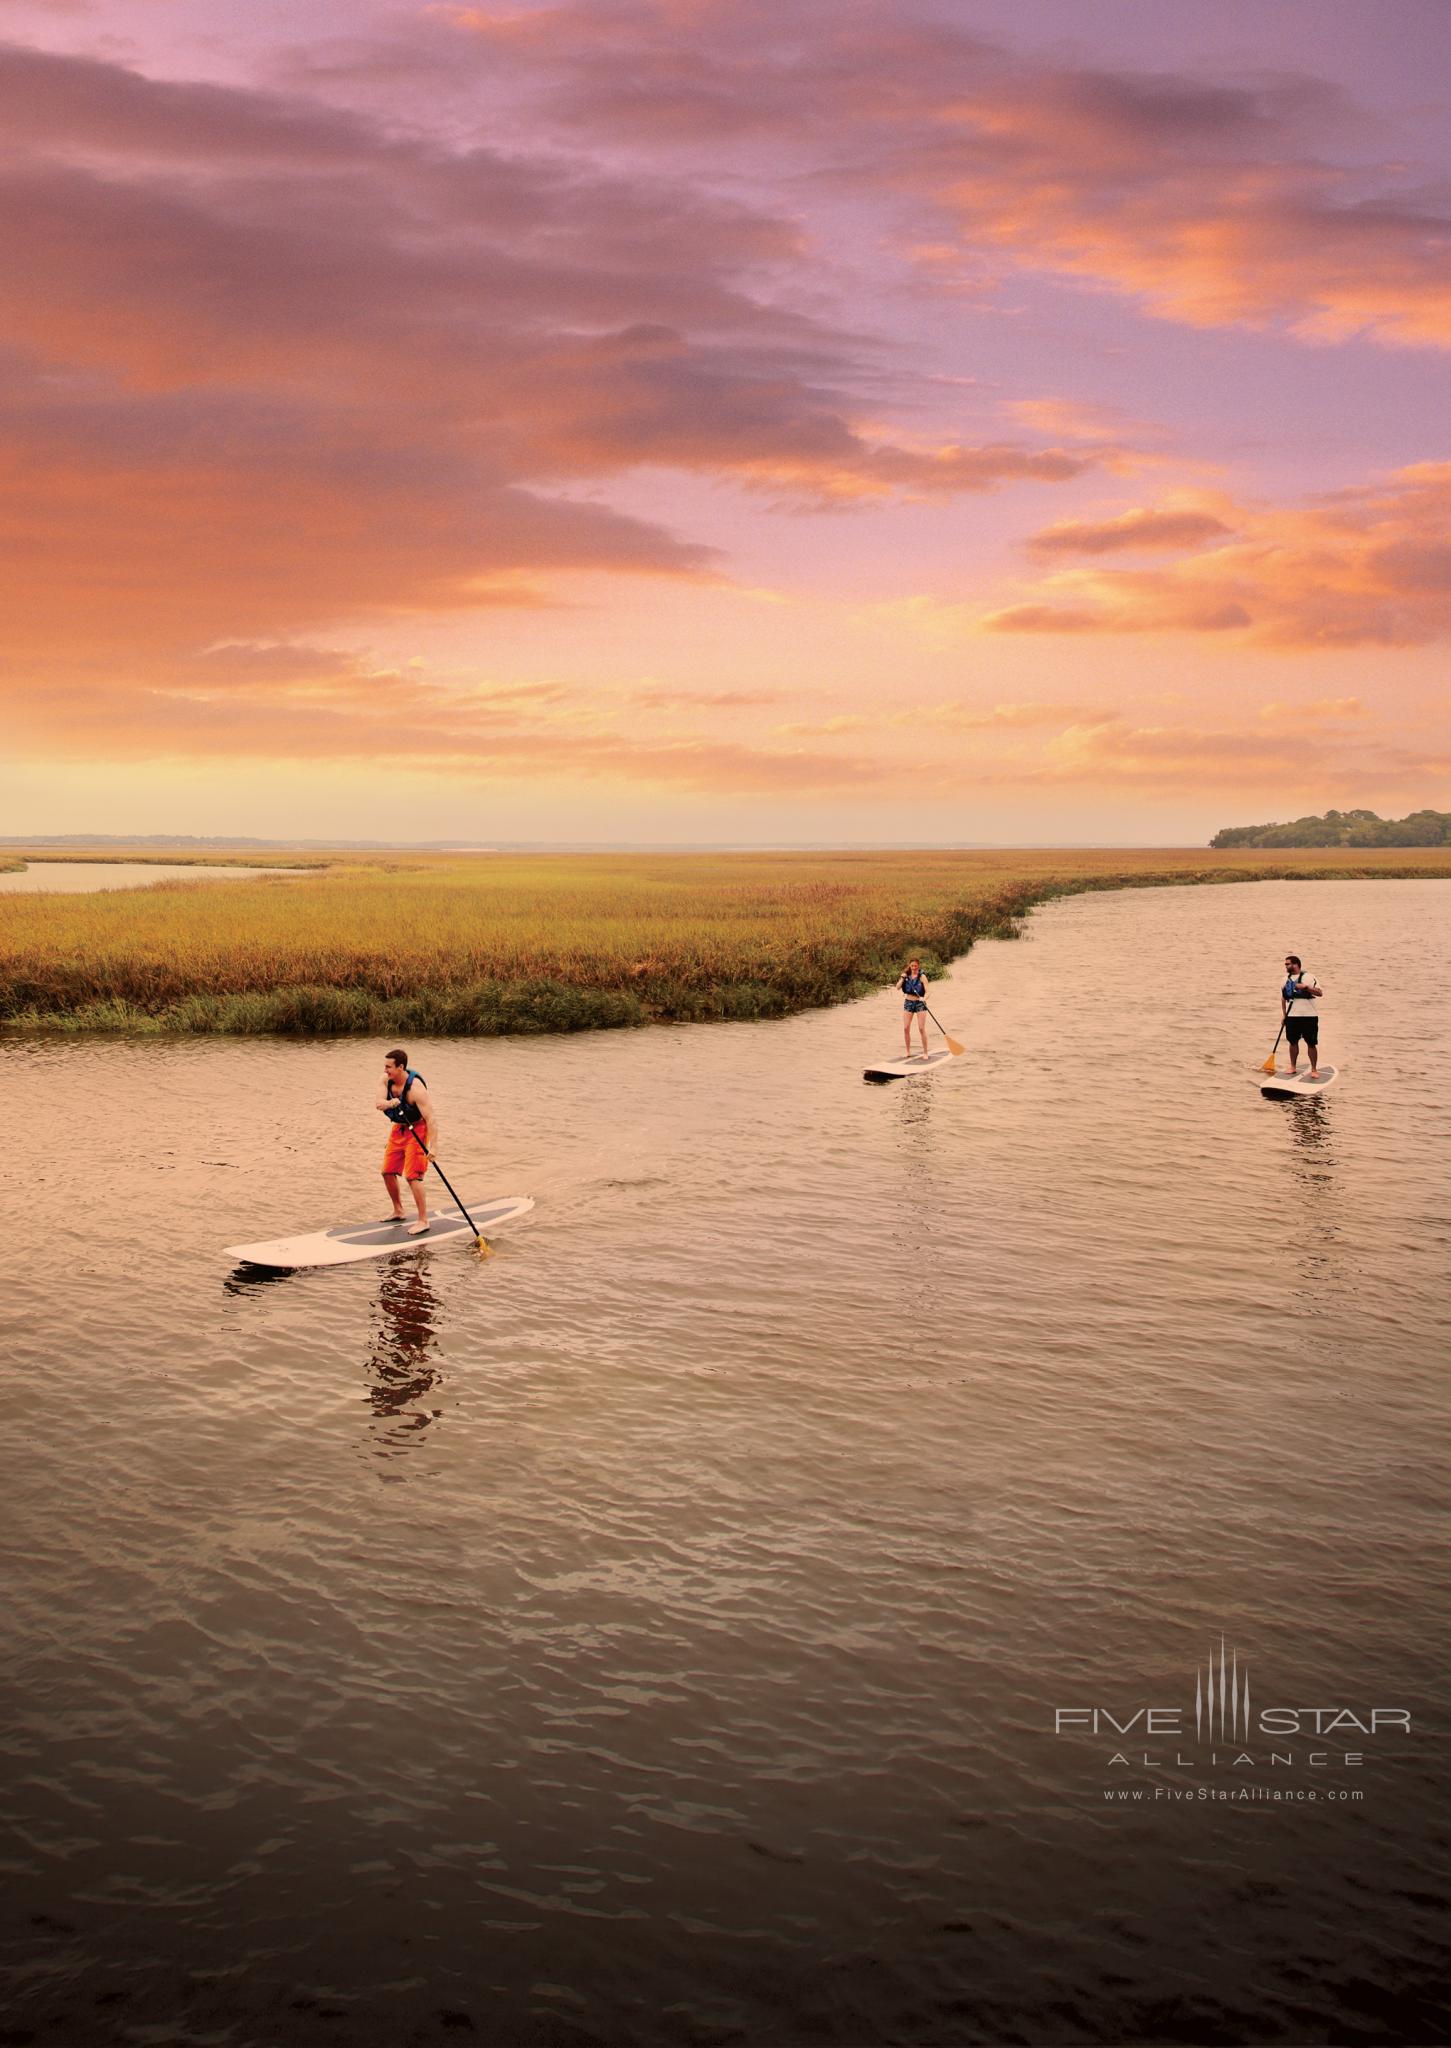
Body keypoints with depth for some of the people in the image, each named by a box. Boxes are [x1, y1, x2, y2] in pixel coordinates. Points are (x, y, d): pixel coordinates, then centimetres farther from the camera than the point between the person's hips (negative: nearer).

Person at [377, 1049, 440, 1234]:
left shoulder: (415, 1088, -30)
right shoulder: (386, 1079, -8)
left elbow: (431, 1117, -32)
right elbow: (379, 1103, -13)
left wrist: (433, 1146, -39)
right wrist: (389, 1103, -37)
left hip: (417, 1130, -8)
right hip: (399, 1128, 8)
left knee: (412, 1176, -13)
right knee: (388, 1172, 11)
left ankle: (423, 1220, -4)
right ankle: (398, 1212, 30)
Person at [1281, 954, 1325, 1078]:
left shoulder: (1308, 977, -7)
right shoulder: (1286, 978, 10)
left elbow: (1320, 993, -15)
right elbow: (1283, 997, 17)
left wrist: (1306, 987, -28)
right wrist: (1284, 1014, 12)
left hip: (1309, 1016, -5)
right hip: (1291, 1016, 5)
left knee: (1311, 1043, -1)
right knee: (1293, 1042, 9)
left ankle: (1314, 1069, 6)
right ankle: (1293, 1067, 22)